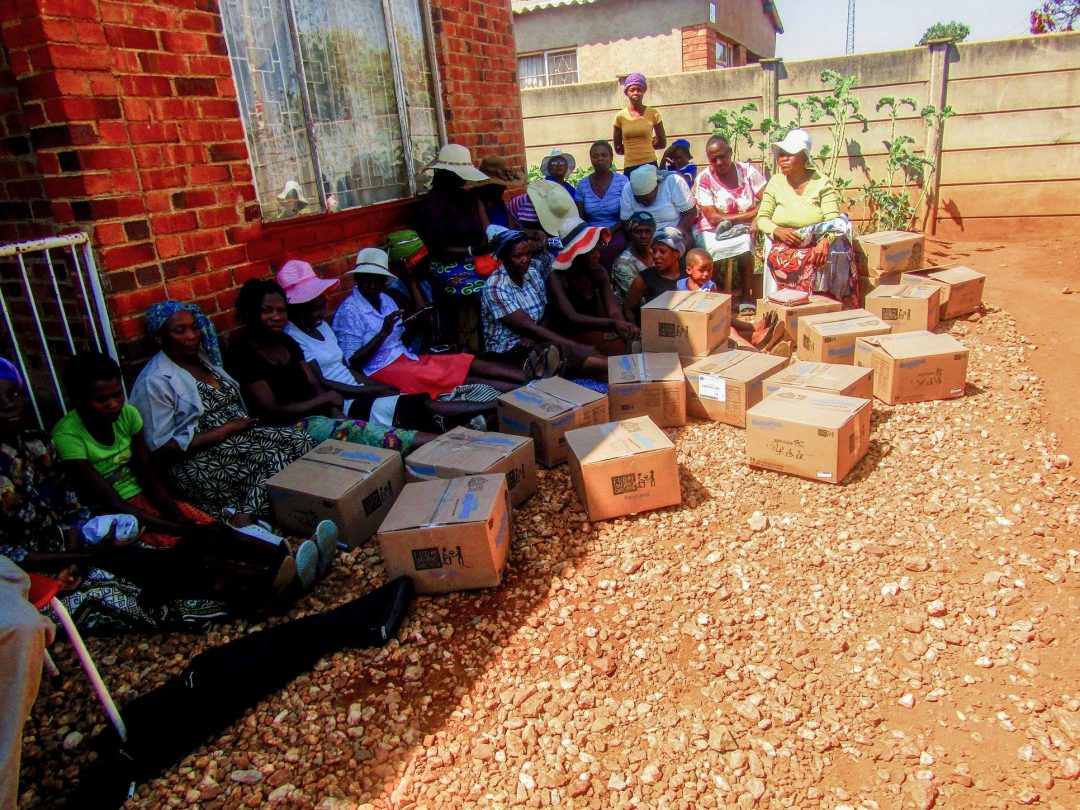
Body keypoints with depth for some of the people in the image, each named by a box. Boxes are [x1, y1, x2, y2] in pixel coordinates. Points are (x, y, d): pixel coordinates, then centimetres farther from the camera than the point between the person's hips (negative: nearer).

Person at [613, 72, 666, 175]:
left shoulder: (653, 113, 1)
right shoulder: (620, 116, 2)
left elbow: (662, 143, 9)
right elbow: (618, 148, 7)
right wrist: (645, 147, 5)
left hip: (650, 166, -1)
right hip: (629, 168, 1)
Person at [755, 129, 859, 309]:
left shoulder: (822, 183, 0)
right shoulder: (775, 182, 7)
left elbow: (833, 219, -9)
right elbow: (762, 218, 5)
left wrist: (825, 242, -30)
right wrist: (777, 231, -18)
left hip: (818, 248, -1)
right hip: (785, 250, 1)